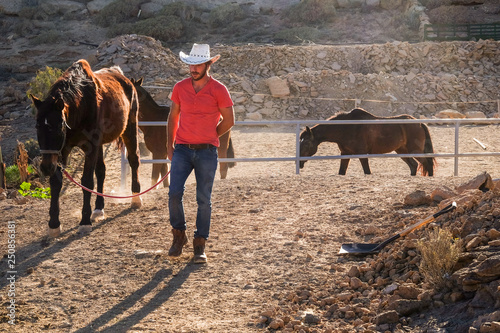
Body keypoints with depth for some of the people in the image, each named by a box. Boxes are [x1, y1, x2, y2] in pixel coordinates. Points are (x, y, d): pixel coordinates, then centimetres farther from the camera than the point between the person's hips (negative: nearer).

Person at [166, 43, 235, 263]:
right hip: (182, 149, 2)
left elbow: (229, 121, 2)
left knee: (204, 199, 2)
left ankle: (200, 245, 12)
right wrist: (169, 145, 10)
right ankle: (179, 235, 12)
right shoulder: (180, 88, 5)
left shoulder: (218, 90, -4)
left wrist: (208, 138, 5)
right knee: (174, 193, -9)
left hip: (206, 152, -2)